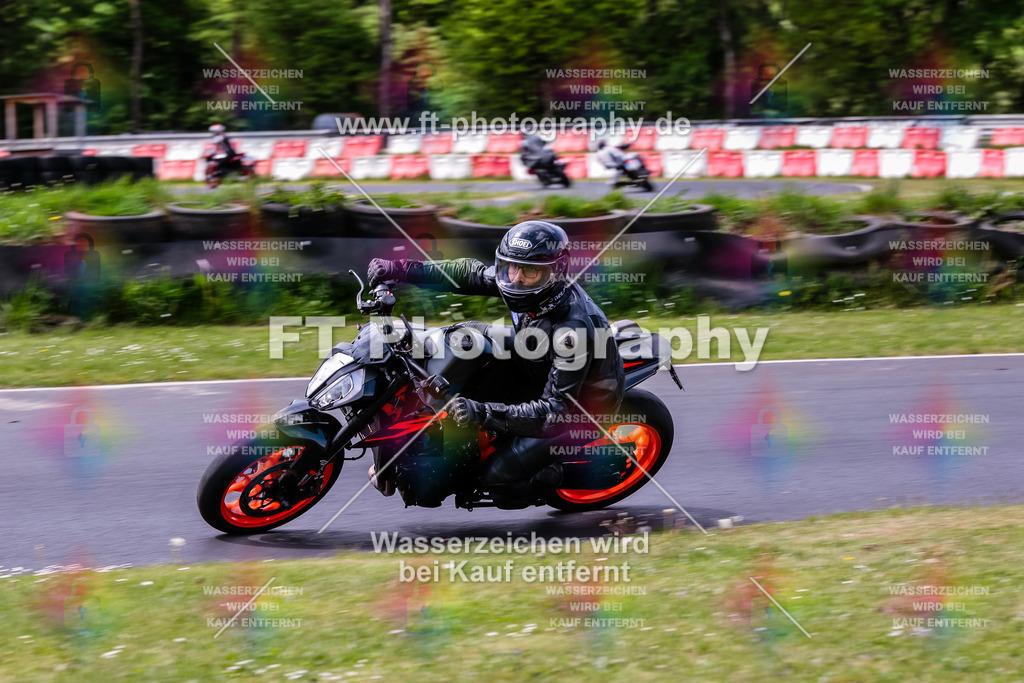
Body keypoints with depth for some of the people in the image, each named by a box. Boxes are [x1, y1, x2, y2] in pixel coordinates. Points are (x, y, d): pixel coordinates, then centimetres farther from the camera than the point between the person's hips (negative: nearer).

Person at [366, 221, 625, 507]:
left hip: (580, 405, -9)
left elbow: (556, 409, -39)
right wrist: (400, 270, -12)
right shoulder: (534, 288, -16)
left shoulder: (573, 329, -38)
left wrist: (484, 414, -48)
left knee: (496, 477, -17)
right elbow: (471, 273, -3)